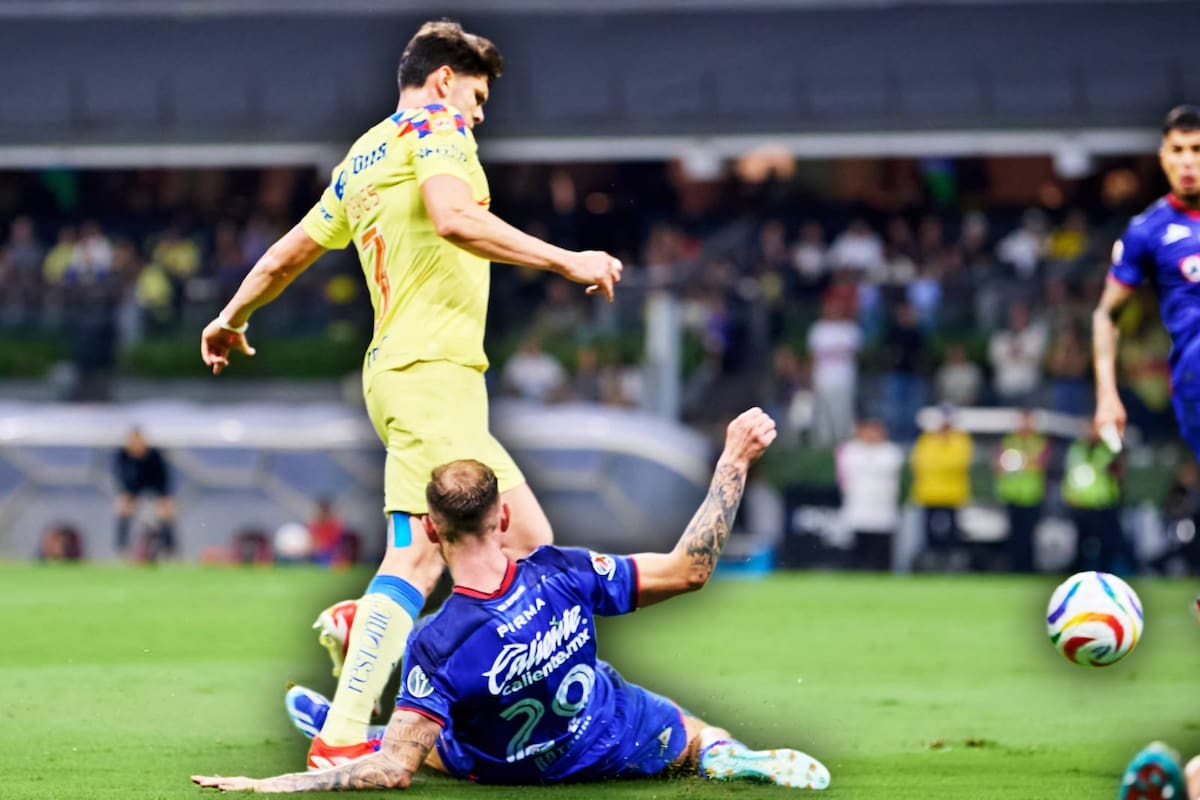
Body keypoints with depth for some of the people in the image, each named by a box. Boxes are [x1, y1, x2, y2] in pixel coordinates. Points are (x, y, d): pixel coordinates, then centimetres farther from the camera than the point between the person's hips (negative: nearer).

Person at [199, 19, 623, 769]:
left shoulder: (358, 163, 23)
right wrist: (565, 260, -20)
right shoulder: (432, 125, -1)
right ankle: (342, 737, -22)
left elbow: (285, 256, 32)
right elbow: (454, 218, -21)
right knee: (419, 555, -16)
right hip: (433, 369, -10)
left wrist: (232, 319, 49)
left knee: (528, 542, 6)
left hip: (399, 366, 10)